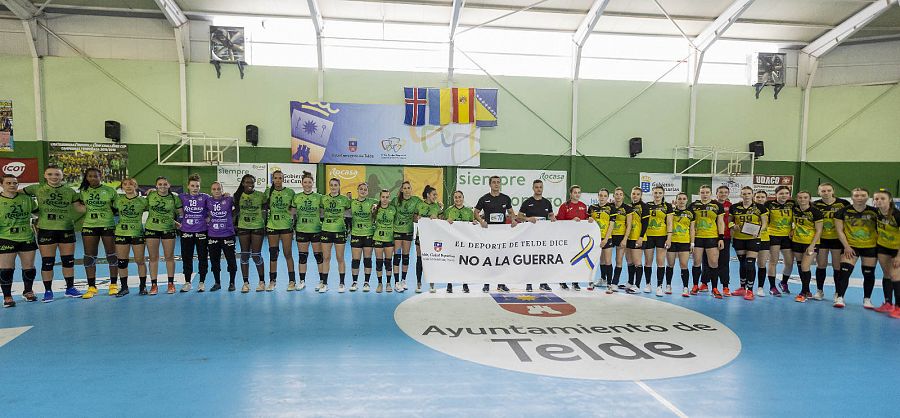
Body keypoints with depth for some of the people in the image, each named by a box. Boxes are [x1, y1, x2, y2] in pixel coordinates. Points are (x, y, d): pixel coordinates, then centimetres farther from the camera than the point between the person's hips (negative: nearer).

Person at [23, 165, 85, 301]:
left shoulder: (70, 191, 6)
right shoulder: (37, 189, 2)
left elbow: (79, 207, 5)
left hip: (67, 230, 2)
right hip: (46, 230, -2)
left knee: (68, 261, 8)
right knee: (47, 263, 3)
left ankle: (70, 288, 21)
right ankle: (48, 291, 14)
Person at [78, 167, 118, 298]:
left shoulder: (110, 191, -1)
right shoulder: (83, 191, 7)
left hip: (108, 226, -2)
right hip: (89, 226, 3)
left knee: (111, 255, 3)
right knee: (89, 256, 3)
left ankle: (113, 284, 15)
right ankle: (91, 287, 11)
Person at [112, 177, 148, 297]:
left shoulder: (142, 200, 0)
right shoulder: (118, 199, 6)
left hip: (138, 233, -2)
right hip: (121, 233, 2)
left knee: (140, 261, 0)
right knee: (121, 262, 4)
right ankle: (124, 287, 14)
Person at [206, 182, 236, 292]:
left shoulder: (229, 200, -5)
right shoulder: (208, 201, 3)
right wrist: (206, 218, 3)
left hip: (227, 235, -3)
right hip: (212, 236, 3)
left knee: (231, 260, 0)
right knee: (214, 261, 10)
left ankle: (231, 283, 16)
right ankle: (217, 283, 25)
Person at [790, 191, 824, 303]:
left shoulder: (815, 212, -13)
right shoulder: (795, 209, -1)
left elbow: (819, 231, -10)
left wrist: (812, 245, -16)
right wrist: (793, 230, 5)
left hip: (810, 243, -5)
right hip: (796, 242, 5)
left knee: (805, 267, -10)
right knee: (800, 267, 11)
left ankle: (804, 293, 5)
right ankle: (807, 291, 25)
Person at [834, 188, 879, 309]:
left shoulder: (875, 212, -1)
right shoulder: (843, 212, -3)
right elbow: (840, 231, -2)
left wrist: (880, 246, -1)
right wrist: (846, 246, -8)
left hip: (870, 247, 1)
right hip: (851, 246, -1)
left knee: (868, 274, 7)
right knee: (844, 271, -9)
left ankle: (867, 299, 21)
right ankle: (839, 298, -6)